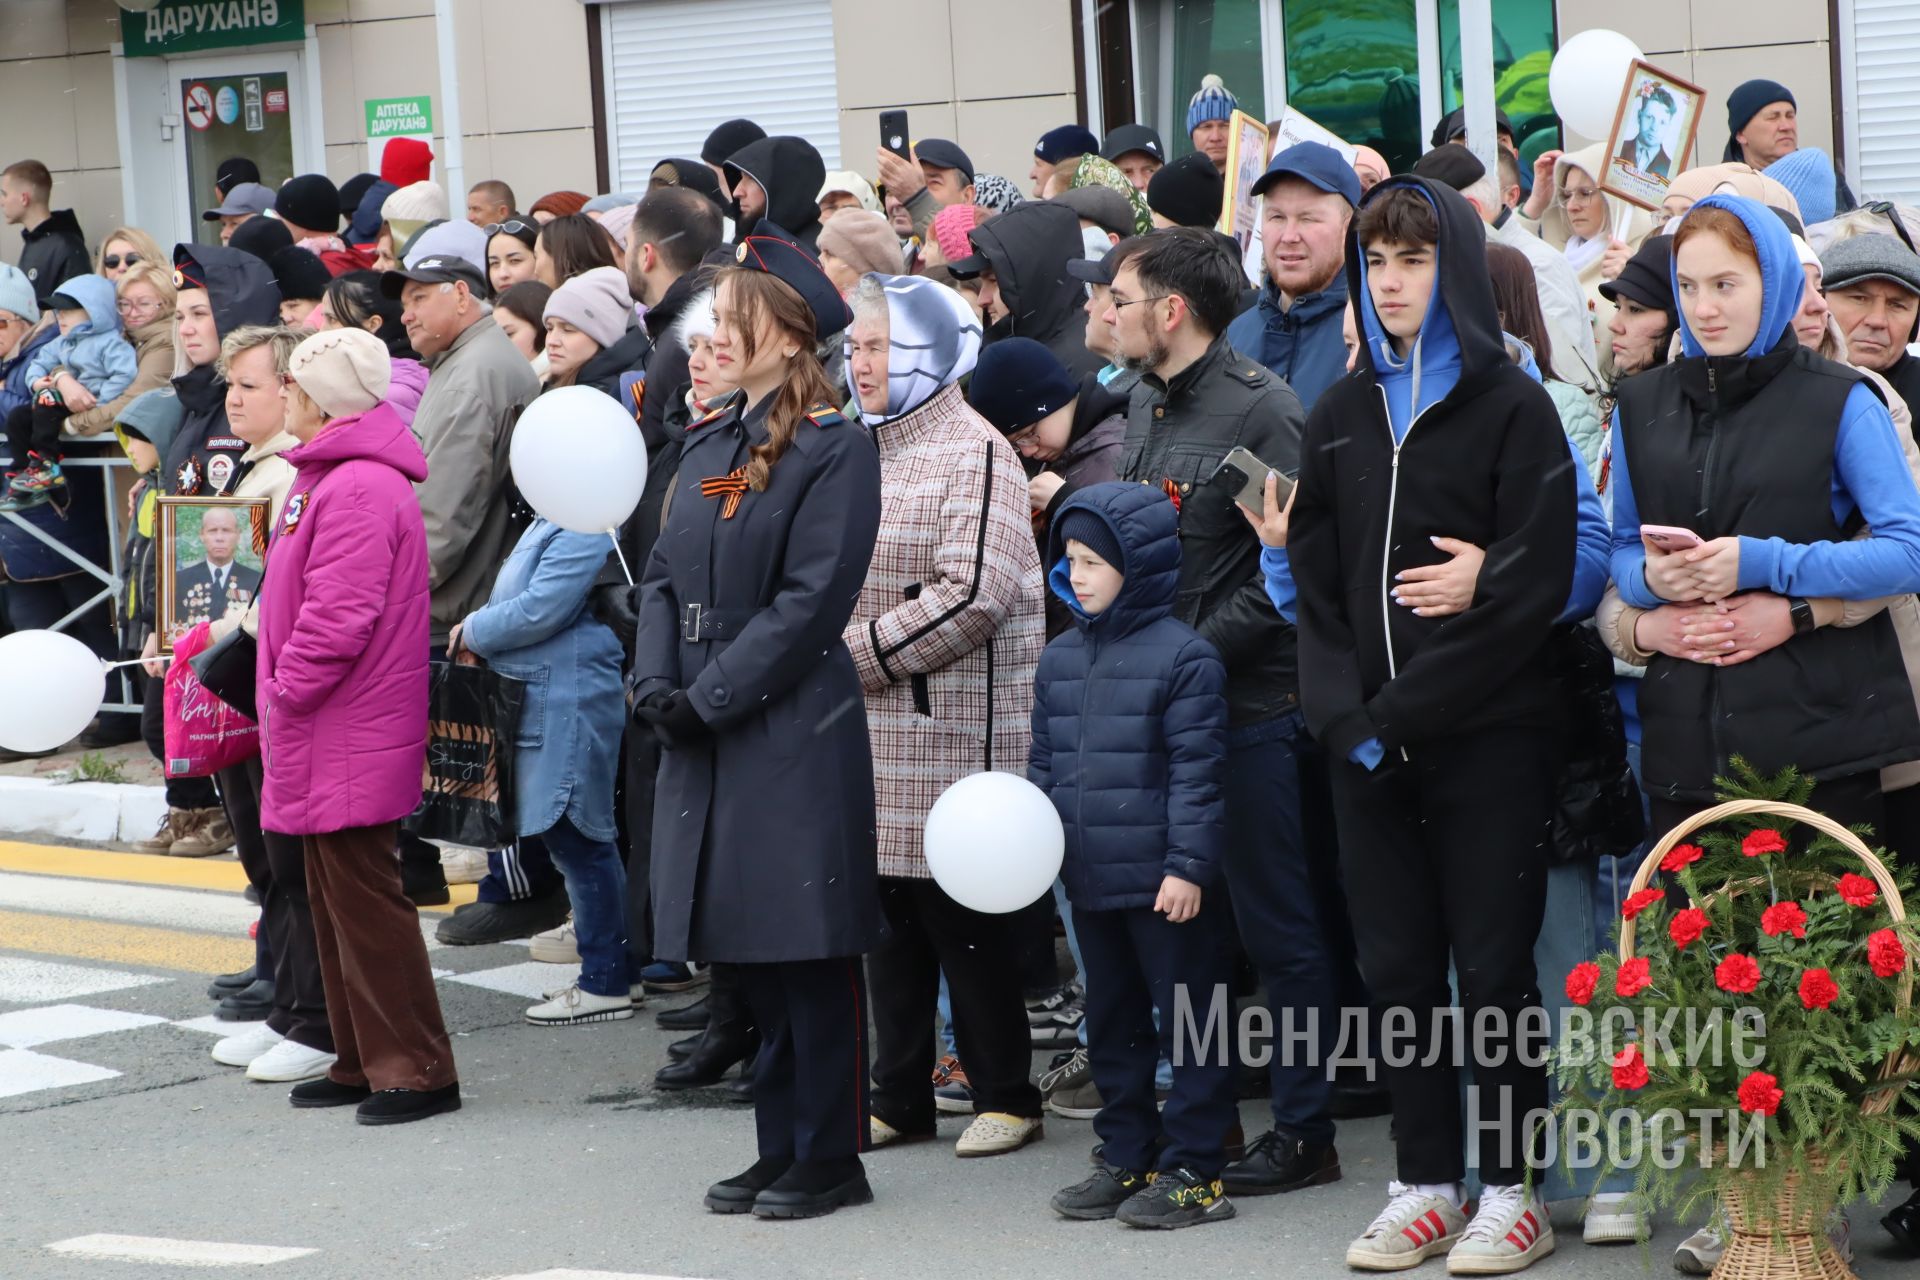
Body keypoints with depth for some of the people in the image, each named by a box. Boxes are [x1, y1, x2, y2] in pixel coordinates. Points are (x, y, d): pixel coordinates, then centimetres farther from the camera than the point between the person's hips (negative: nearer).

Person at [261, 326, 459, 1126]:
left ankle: (416, 1069, -2)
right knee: (335, 900, 15)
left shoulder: (359, 489, -20)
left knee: (363, 898, -6)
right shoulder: (330, 477, 14)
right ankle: (362, 1061, 23)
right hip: (328, 741, 11)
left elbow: (337, 618, -25)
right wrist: (284, 700, 14)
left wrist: (283, 696, -15)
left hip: (352, 745, -11)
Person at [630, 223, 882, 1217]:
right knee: (749, 950, 12)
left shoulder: (833, 451, -9)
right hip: (704, 734, 7)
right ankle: (781, 1148, 21)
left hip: (792, 734, -7)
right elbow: (666, 573, 14)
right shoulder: (707, 444, 13)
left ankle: (829, 1157, 6)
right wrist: (657, 682, -2)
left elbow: (811, 601, -15)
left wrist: (710, 697, -16)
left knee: (807, 953, -3)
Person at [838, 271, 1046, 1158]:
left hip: (948, 727, -7)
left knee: (963, 915, -1)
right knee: (889, 916, 11)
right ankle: (899, 1097, 18)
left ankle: (1005, 1097, 10)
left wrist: (856, 654, -17)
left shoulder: (972, 452, -9)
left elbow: (974, 594, -19)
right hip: (867, 730, 7)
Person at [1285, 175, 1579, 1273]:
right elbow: (1317, 584, 11)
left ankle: (1511, 1192, 7)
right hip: (1369, 748, 5)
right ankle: (1427, 1185, 16)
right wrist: (1344, 717, -5)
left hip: (1490, 735, -5)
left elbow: (1532, 586, -11)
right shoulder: (1342, 417, 12)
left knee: (1493, 965, -1)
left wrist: (1405, 710, -14)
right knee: (1398, 966, 7)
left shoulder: (1511, 407, -3)